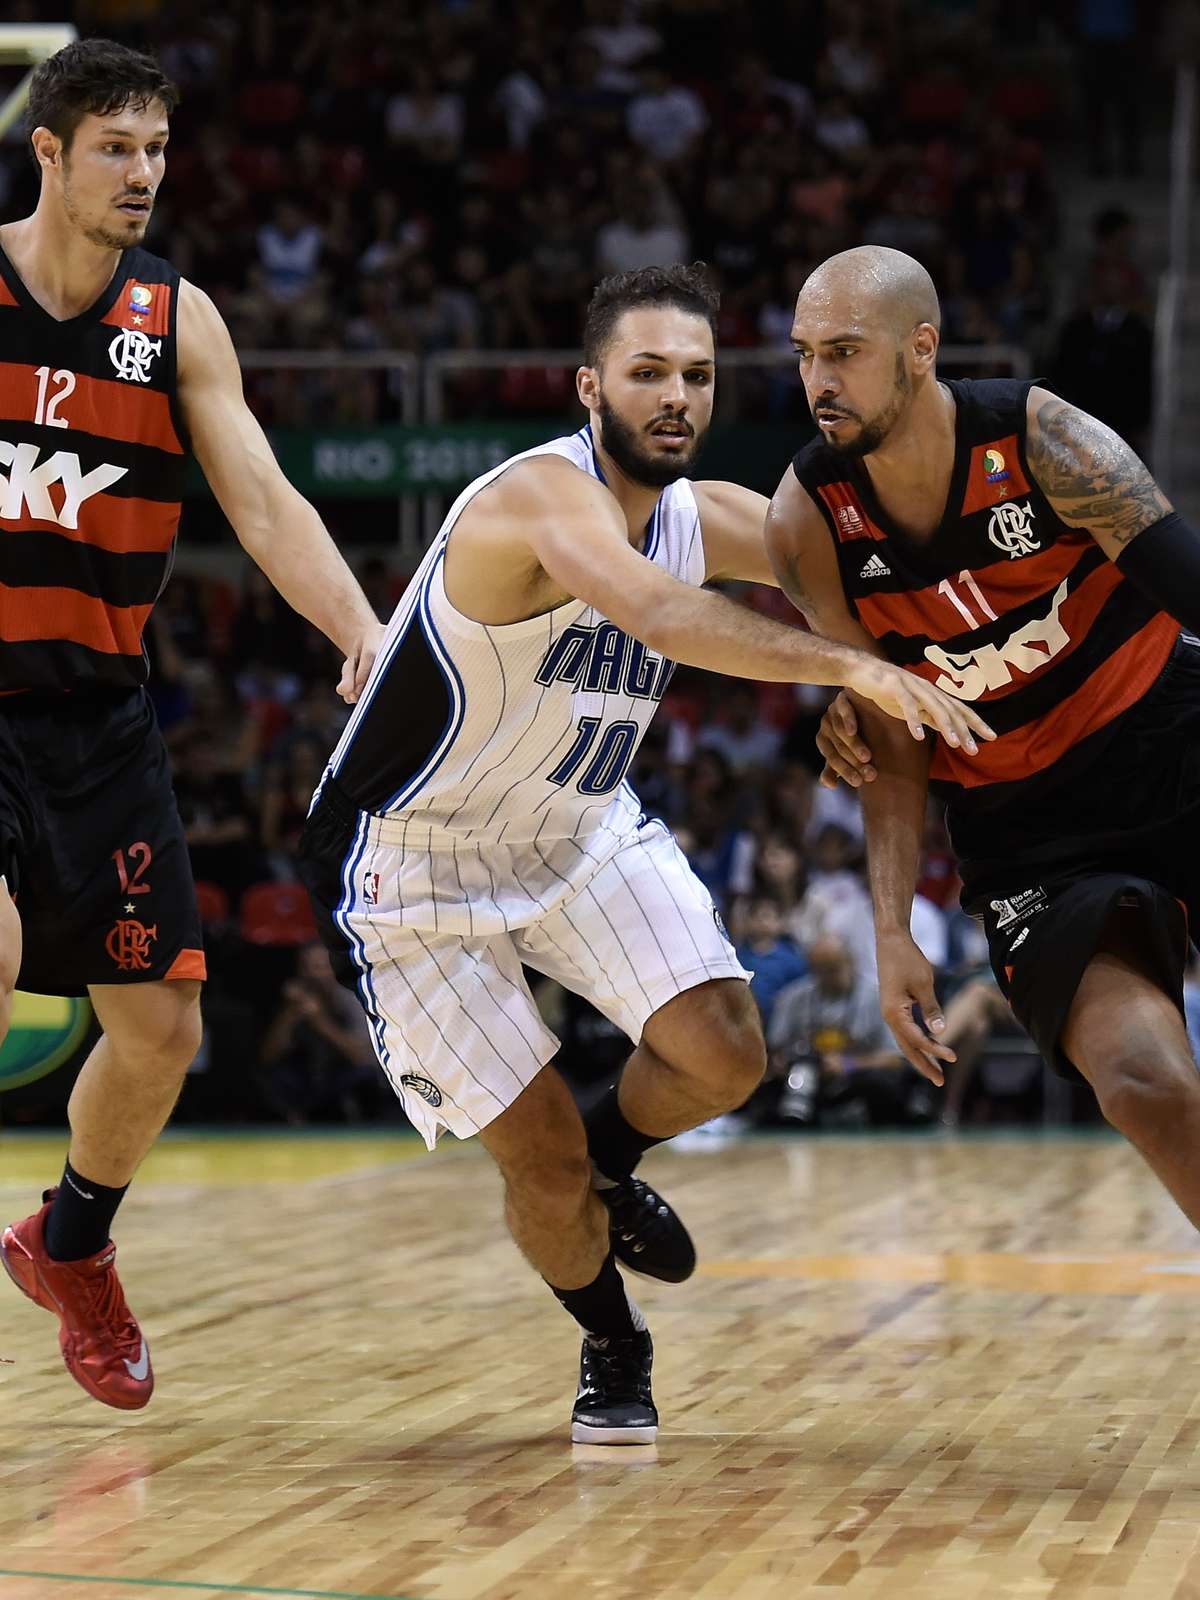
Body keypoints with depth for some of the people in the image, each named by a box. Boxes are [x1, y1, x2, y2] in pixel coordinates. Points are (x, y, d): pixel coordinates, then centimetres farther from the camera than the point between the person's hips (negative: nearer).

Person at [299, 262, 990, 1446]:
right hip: (413, 862, -6)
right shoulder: (543, 495, -30)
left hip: (581, 832, 6)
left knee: (726, 1056, -12)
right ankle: (613, 1351, 26)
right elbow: (659, 614, -49)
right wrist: (847, 666, -57)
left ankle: (610, 1164, 22)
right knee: (543, 1167, -5)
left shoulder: (707, 517, -6)